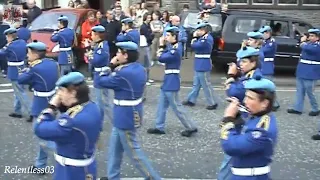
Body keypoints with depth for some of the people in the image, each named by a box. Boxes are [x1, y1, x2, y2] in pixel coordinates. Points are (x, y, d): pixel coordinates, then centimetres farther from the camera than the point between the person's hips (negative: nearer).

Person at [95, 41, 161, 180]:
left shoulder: (123, 73, -26)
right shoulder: (139, 68, 2)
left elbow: (100, 81, -15)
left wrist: (110, 66, -8)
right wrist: (115, 68, -2)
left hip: (126, 117, -10)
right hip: (131, 113, 10)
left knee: (133, 151, 3)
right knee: (115, 147, 21)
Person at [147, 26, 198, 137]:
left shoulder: (175, 50, -21)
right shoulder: (172, 47, 10)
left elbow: (161, 58, -21)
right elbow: (163, 56, 8)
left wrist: (161, 46, -11)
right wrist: (162, 47, -7)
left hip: (172, 81, -10)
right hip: (168, 80, 10)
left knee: (176, 106, -2)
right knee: (162, 105, 14)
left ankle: (191, 127, 8)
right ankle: (159, 127, 23)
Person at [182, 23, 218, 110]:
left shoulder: (207, 39, -21)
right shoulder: (203, 38, 11)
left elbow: (194, 46, -23)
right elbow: (196, 46, 14)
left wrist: (194, 37, -8)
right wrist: (196, 37, 3)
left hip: (203, 66, -10)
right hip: (199, 66, 10)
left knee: (206, 85, -2)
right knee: (196, 84, 17)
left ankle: (212, 103, 7)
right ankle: (191, 100, 27)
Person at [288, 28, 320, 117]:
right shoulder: (310, 43, 13)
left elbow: (306, 48, -27)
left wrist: (303, 42, -8)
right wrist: (304, 41, 2)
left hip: (310, 73, -8)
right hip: (302, 71, 9)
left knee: (309, 92, 0)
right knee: (300, 91, 9)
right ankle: (298, 108, 14)